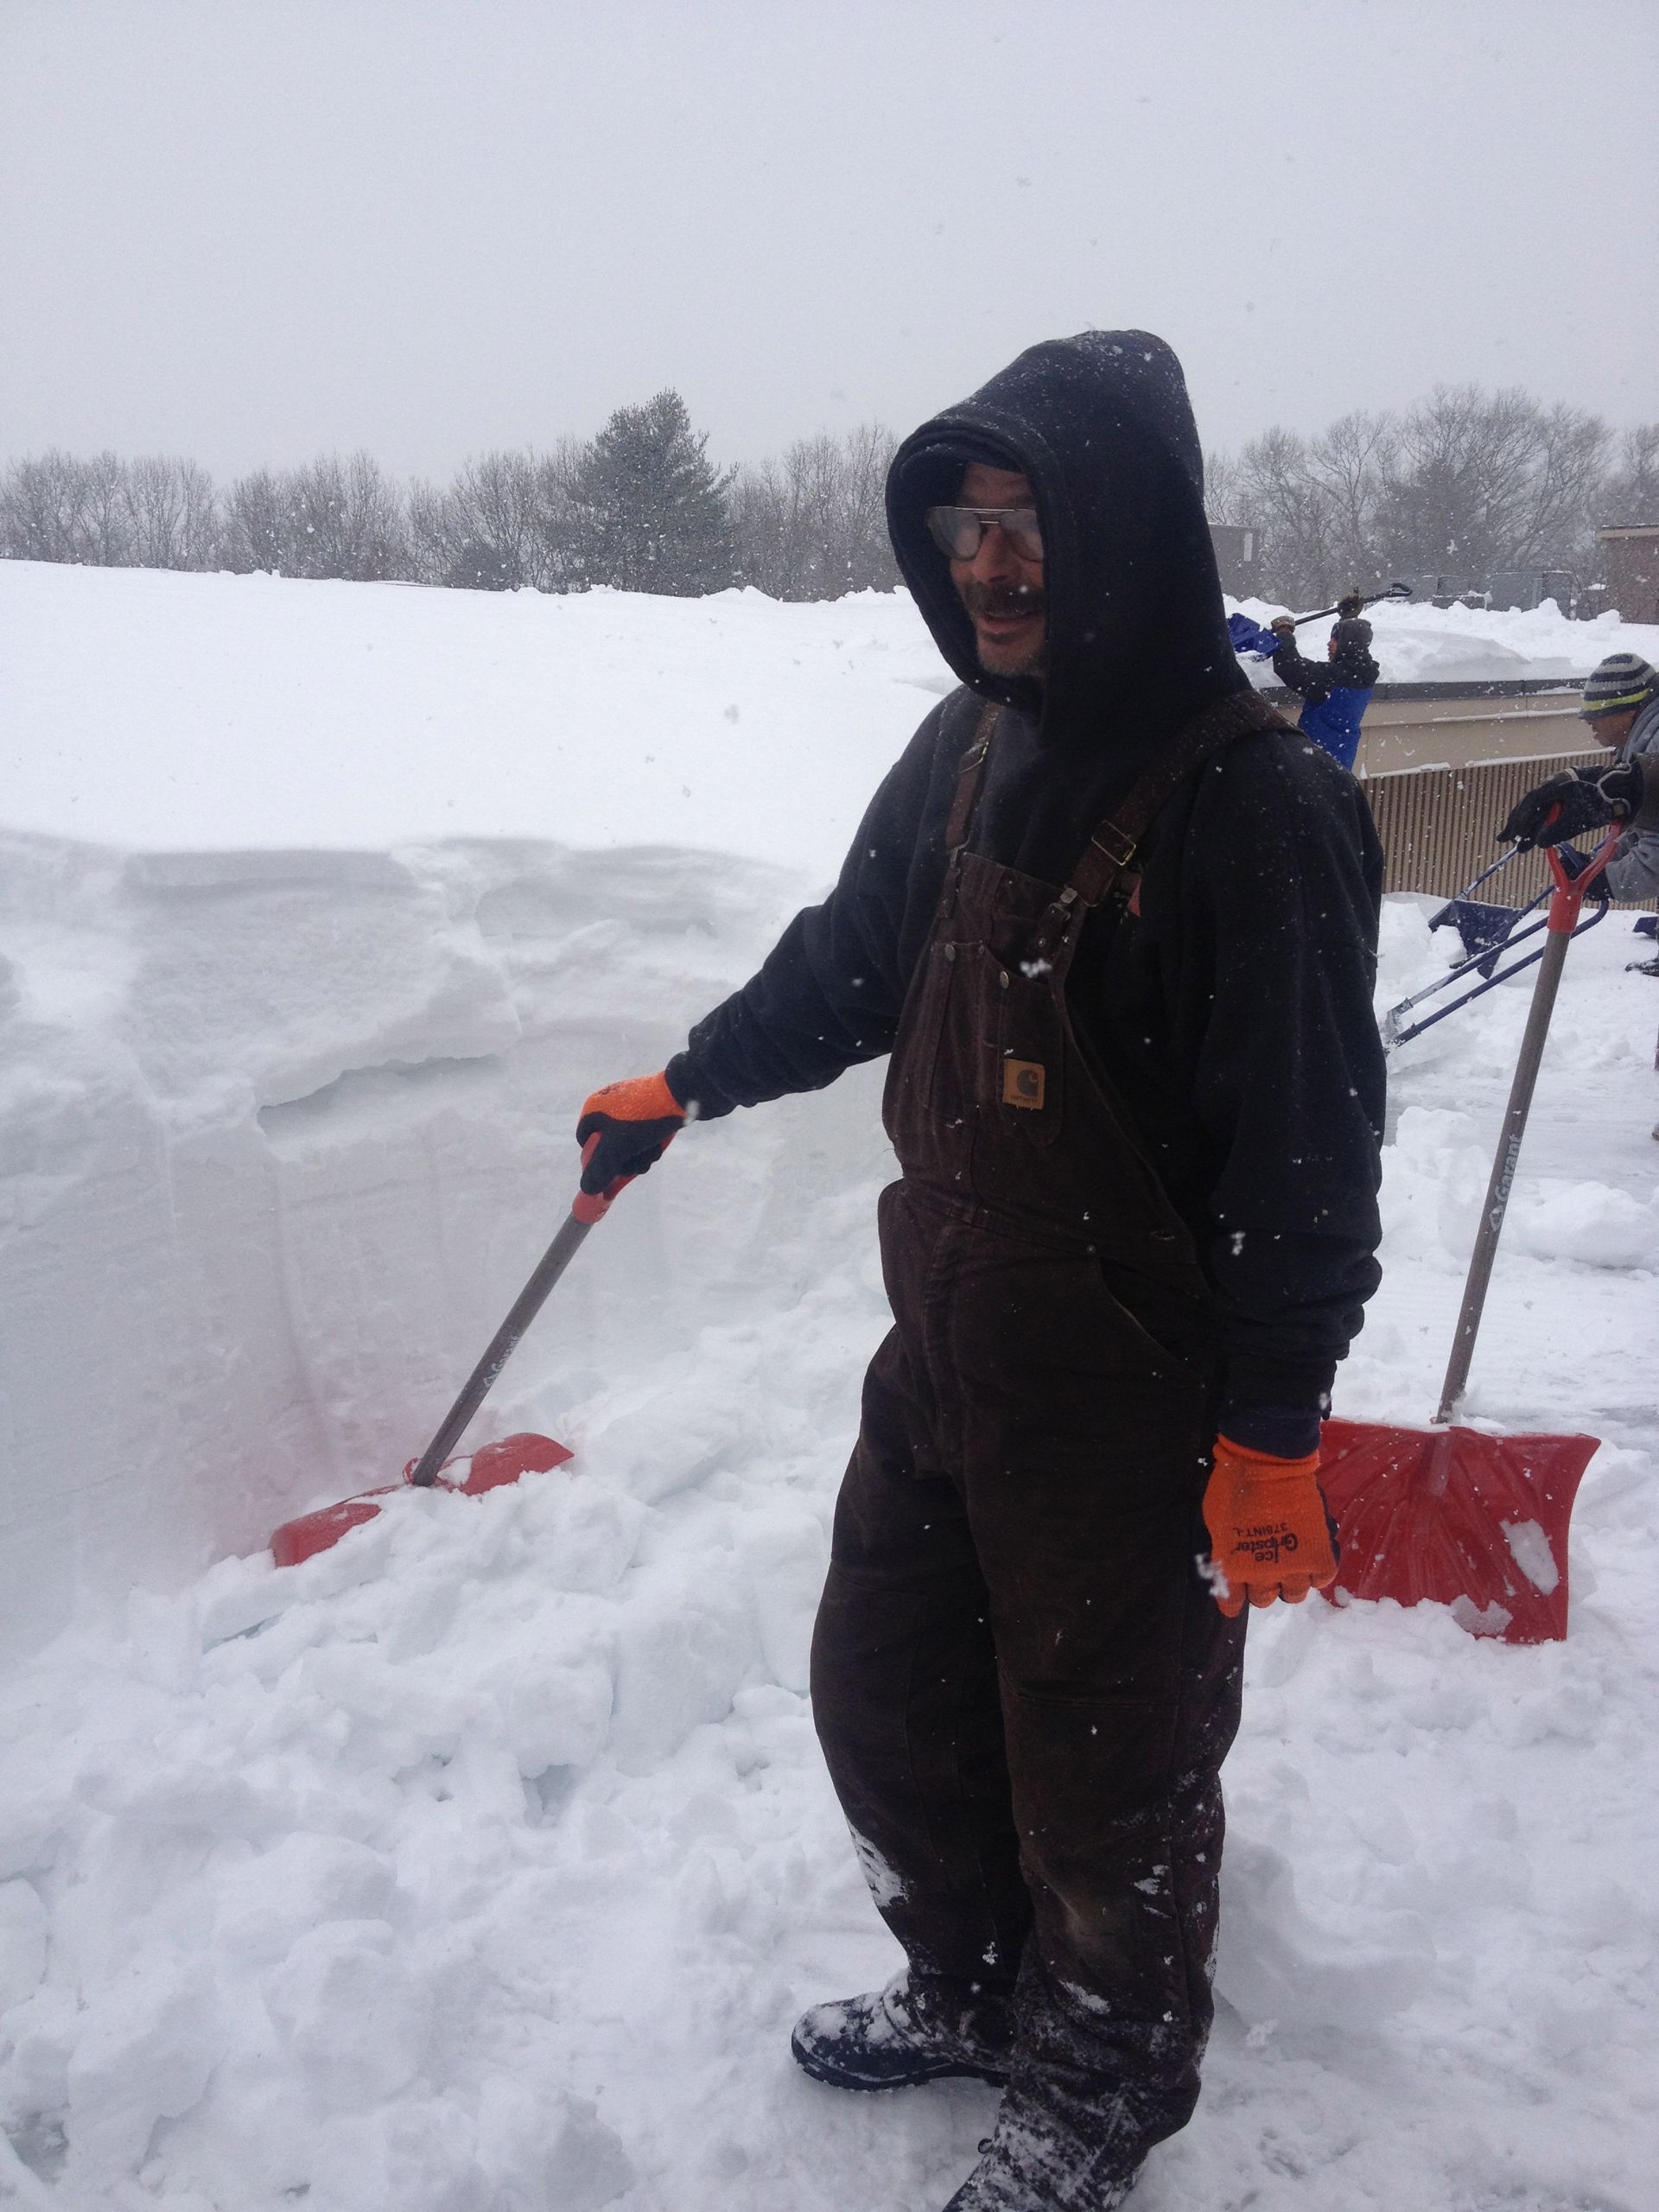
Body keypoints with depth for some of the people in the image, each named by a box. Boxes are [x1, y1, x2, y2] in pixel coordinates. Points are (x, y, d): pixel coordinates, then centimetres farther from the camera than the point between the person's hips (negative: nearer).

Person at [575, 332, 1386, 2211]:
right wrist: (686, 1083, 26)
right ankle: (970, 1989, 49)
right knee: (884, 1695, 22)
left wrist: (1271, 1433, -17)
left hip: (1130, 1402, -7)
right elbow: (851, 958, 19)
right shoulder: (969, 748, 3)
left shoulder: (1254, 806, -20)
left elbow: (1308, 1150, -19)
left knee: (1106, 1774, 11)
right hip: (943, 1354, 8)